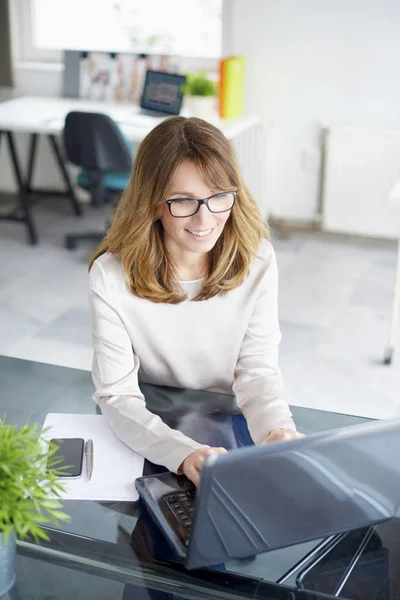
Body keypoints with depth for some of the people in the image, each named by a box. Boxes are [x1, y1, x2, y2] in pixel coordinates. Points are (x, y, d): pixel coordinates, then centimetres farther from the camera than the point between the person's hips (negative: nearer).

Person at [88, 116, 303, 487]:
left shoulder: (256, 261, -11)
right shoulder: (112, 275, -19)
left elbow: (257, 371, -8)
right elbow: (117, 396, -20)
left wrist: (278, 430, -31)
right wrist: (184, 454, -38)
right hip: (145, 438, -2)